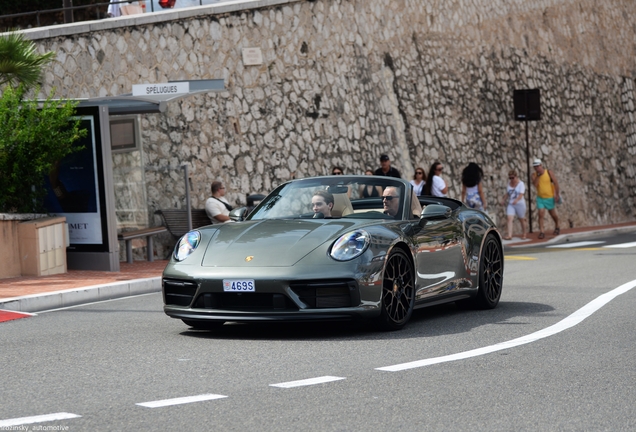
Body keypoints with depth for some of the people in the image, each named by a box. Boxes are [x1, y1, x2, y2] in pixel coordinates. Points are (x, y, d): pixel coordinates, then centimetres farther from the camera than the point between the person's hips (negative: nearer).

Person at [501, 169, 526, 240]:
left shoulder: (521, 184, -10)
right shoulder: (509, 183, 6)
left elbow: (521, 195, -22)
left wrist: (516, 200, -39)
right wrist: (504, 200, 14)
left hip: (519, 204, -4)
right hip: (510, 204, 4)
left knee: (521, 219, 11)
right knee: (509, 218, -14)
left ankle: (524, 234, 33)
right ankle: (509, 235, -23)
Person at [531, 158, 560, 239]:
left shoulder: (549, 172, -10)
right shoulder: (534, 175, -3)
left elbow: (556, 183, -9)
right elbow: (535, 184, -18)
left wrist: (557, 195, -11)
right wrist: (538, 176, -23)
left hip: (550, 198, -1)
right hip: (540, 198, 1)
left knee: (553, 214, 13)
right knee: (541, 214, -12)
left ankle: (557, 227, 38)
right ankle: (541, 232, -12)